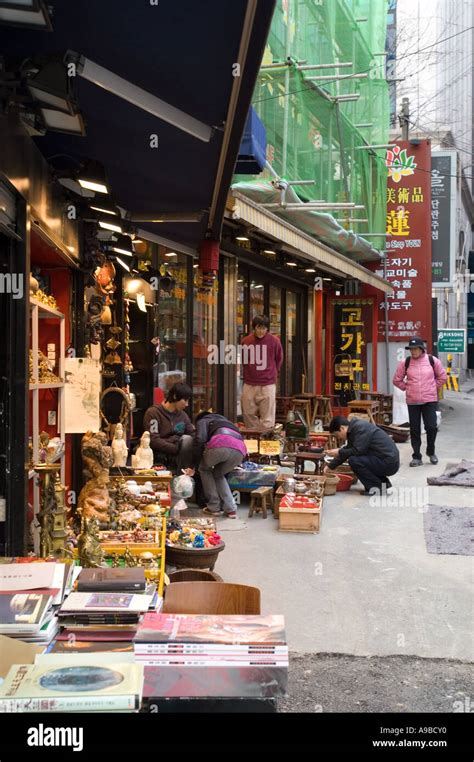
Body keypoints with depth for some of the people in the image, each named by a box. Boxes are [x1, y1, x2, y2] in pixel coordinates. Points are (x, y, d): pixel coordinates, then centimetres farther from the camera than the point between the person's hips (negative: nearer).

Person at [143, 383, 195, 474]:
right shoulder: (153, 412, -4)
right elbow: (153, 440, -13)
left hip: (178, 456, 6)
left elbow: (193, 435, 6)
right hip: (160, 455, -6)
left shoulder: (183, 415, 14)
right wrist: (177, 449, -20)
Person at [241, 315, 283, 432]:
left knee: (267, 417, -2)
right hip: (249, 384, 2)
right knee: (248, 413, 5)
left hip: (268, 384, -2)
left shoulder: (274, 341, -4)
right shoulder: (246, 341, -1)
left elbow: (279, 359, 10)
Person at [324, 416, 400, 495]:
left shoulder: (360, 427, -14)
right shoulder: (353, 429, 15)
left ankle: (376, 487, -6)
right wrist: (330, 467, 26)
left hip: (389, 462, -10)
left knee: (353, 461, -19)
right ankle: (384, 483, 14)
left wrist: (339, 452, -8)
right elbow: (347, 450, 25)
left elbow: (358, 451, -21)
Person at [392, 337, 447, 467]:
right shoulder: (405, 362, -1)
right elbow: (397, 380, 9)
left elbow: (442, 377, 11)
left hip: (430, 401, -1)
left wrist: (433, 387, 7)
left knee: (431, 427, -6)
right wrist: (407, 388, 4)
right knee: (414, 430, 5)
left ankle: (431, 451, 20)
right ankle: (417, 457, 16)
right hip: (412, 401, 1)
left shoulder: (432, 360, -1)